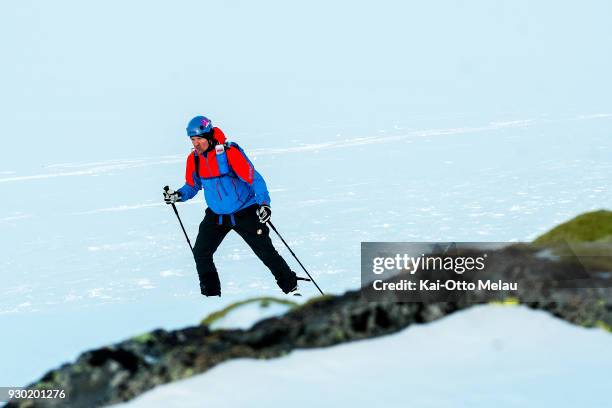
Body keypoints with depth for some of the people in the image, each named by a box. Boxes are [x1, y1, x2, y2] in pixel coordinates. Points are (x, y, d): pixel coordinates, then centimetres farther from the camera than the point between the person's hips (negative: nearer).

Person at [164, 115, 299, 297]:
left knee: (266, 251, -2)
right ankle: (211, 295, 9)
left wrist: (264, 202, -32)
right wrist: (178, 195, -9)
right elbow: (192, 186, 11)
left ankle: (290, 287, 13)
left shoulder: (230, 152, -21)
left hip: (244, 212, -5)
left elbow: (253, 177, -22)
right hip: (216, 215, 5)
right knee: (201, 253, -5)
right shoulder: (193, 159, -3)